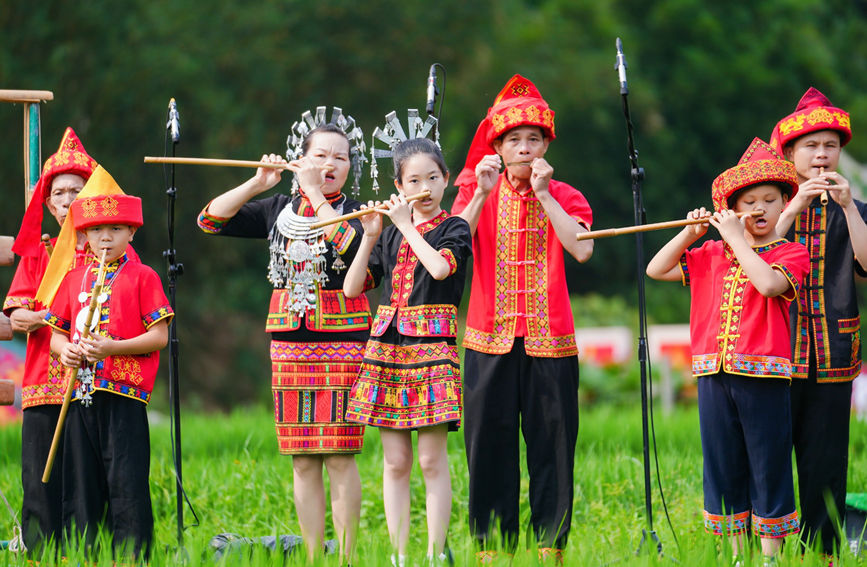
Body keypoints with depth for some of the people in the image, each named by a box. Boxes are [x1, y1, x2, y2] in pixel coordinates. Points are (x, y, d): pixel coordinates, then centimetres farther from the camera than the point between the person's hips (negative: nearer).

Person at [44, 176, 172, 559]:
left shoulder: (142, 278, 1)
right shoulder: (74, 279, 15)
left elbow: (159, 336, -5)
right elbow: (56, 332, 19)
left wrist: (112, 347, -17)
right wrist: (65, 349, -4)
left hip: (124, 395, -5)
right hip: (81, 394, 5)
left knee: (126, 481, -7)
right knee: (80, 484, 7)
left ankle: (132, 556, -4)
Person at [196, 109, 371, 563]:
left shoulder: (356, 213, 2)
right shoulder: (280, 210, 12)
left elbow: (353, 248, -21)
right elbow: (211, 219, 6)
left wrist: (317, 195, -15)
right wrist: (257, 184, -4)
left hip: (342, 343, -3)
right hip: (291, 346, 3)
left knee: (340, 456, -7)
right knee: (303, 461, 3)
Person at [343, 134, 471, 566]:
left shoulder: (454, 229, 3)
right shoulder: (389, 234, 15)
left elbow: (441, 267, -19)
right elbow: (352, 287, 8)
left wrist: (406, 224, -11)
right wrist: (370, 236, -2)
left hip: (432, 349, -4)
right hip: (386, 348, 4)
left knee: (432, 459, -4)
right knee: (395, 461, 4)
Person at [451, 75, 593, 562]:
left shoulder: (563, 196, 5)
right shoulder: (477, 191, 7)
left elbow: (583, 249, -14)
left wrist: (542, 194, -14)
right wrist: (483, 193, -15)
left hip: (549, 339, -1)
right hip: (491, 339, 1)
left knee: (552, 440, -1)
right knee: (490, 443, 2)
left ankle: (552, 541, 5)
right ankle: (490, 545, 8)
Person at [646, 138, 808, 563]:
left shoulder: (792, 254, 1)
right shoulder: (712, 255, 14)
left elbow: (768, 283, -19)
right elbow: (656, 270, 14)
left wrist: (737, 238, -11)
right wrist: (690, 233, 3)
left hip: (762, 376, -4)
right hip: (714, 375, 4)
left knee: (768, 464, 0)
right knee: (724, 465, 8)